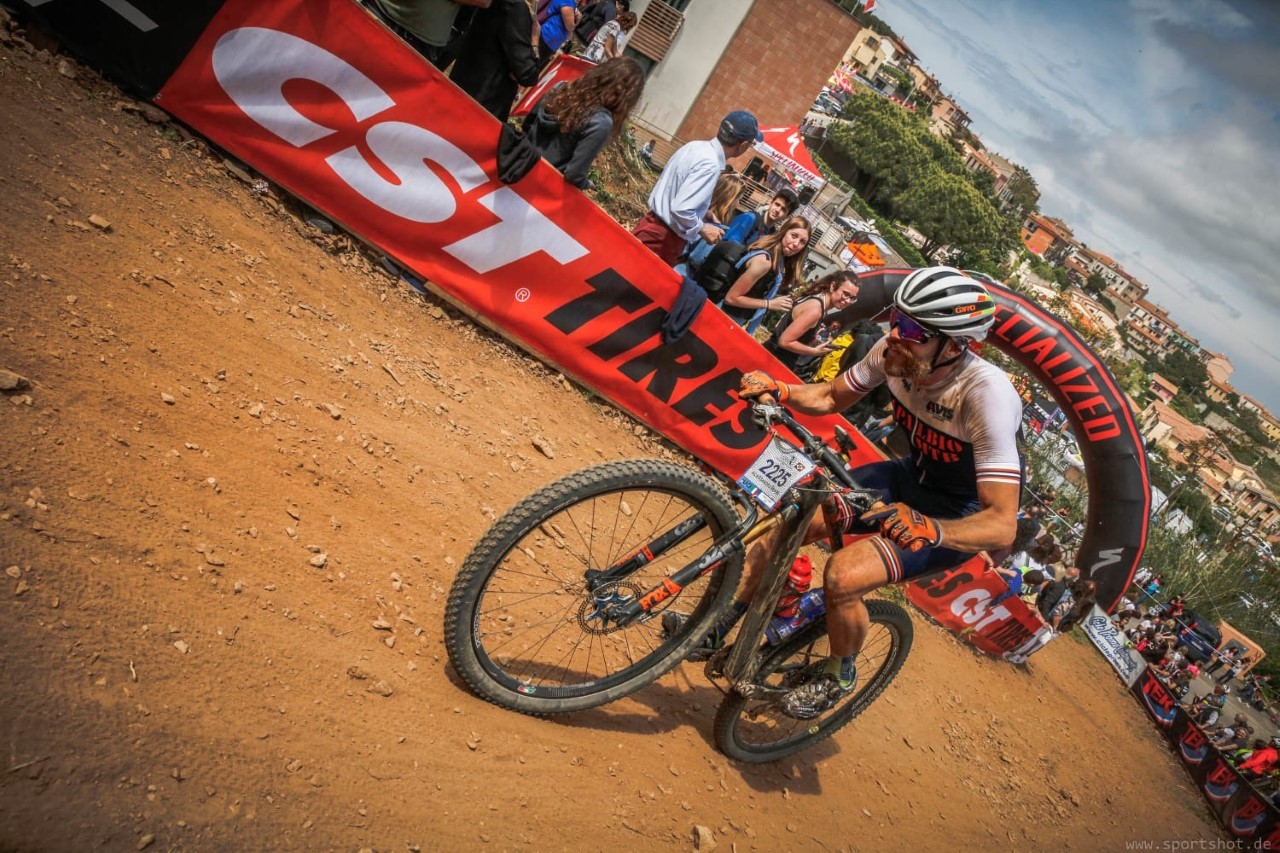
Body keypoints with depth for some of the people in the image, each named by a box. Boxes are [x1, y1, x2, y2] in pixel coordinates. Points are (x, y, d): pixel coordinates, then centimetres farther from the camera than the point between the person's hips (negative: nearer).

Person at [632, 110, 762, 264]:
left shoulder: (695, 146, 4)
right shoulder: (710, 165, -24)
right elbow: (681, 209, -30)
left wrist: (706, 212, 17)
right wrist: (703, 228, -13)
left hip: (653, 224, 9)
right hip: (664, 238, -9)